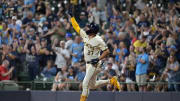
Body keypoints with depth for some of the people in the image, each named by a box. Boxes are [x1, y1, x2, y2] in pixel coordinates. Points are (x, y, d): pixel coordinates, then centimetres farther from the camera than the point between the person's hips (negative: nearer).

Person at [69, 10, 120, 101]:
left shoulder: (98, 40, -17)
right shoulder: (85, 36, 4)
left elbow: (107, 51, -15)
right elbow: (77, 27, 12)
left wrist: (98, 59, -23)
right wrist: (71, 16, 9)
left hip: (94, 64, -9)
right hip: (88, 63, 9)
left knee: (85, 83, -14)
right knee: (92, 85, 15)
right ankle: (111, 81, 26)